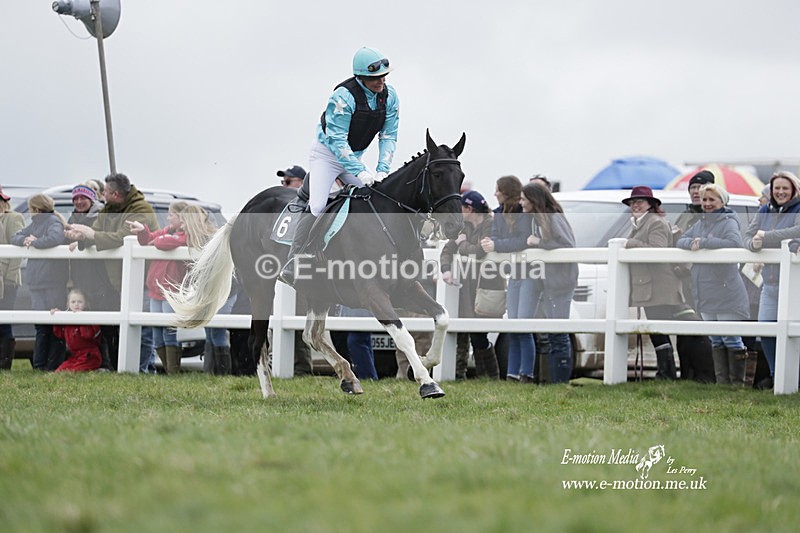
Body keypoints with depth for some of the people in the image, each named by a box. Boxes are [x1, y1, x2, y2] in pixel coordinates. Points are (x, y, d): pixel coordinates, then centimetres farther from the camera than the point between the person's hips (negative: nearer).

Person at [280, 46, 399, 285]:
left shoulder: (389, 96, -9)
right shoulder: (343, 96, -28)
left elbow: (388, 136, -5)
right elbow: (336, 140, -30)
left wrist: (382, 171, -18)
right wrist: (361, 172, -36)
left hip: (354, 156, 7)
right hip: (327, 153, -7)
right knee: (317, 206, -20)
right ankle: (291, 268, -21)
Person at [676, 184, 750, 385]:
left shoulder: (729, 223, -7)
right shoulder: (699, 224, 15)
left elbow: (735, 243, -25)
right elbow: (680, 241, 10)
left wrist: (703, 243, -21)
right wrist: (692, 243, -13)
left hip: (726, 294, -7)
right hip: (706, 296, 7)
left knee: (731, 339, -3)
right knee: (715, 341, 11)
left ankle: (737, 383, 2)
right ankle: (722, 382, 16)